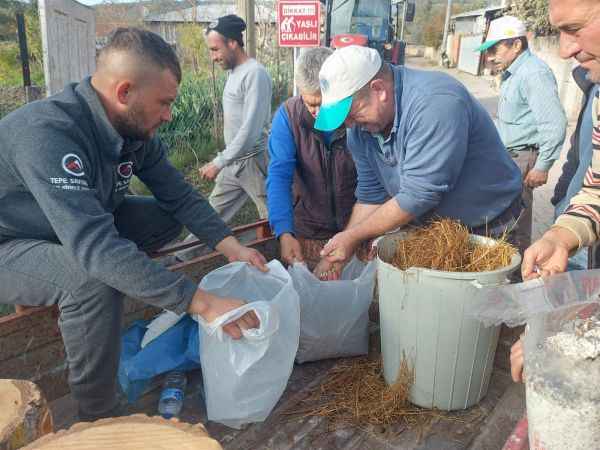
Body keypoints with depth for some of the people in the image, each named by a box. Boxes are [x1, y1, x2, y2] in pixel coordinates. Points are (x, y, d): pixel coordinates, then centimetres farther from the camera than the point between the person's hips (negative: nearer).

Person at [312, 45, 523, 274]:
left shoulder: (436, 101, -31)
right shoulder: (362, 125, -7)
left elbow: (418, 196, -32)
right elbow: (371, 196, -1)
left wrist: (353, 236, -23)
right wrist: (337, 254, -7)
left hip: (490, 229, -6)